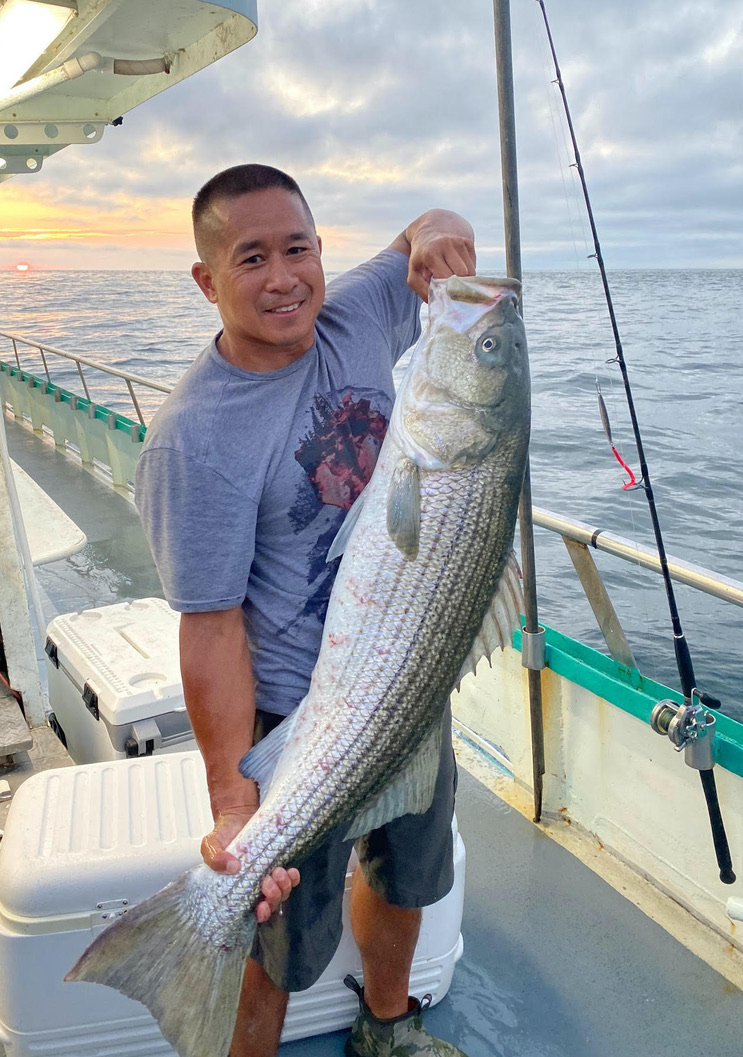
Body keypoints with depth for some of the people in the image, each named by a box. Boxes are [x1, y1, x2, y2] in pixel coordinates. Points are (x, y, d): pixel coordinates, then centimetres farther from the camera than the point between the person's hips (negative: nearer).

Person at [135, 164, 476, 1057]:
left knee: (408, 874, 28)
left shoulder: (356, 318, -7)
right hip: (300, 719, -7)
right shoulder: (192, 438, -25)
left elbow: (420, 237, 12)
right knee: (284, 939, 8)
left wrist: (438, 230, -13)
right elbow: (210, 628, -24)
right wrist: (231, 805, -27)